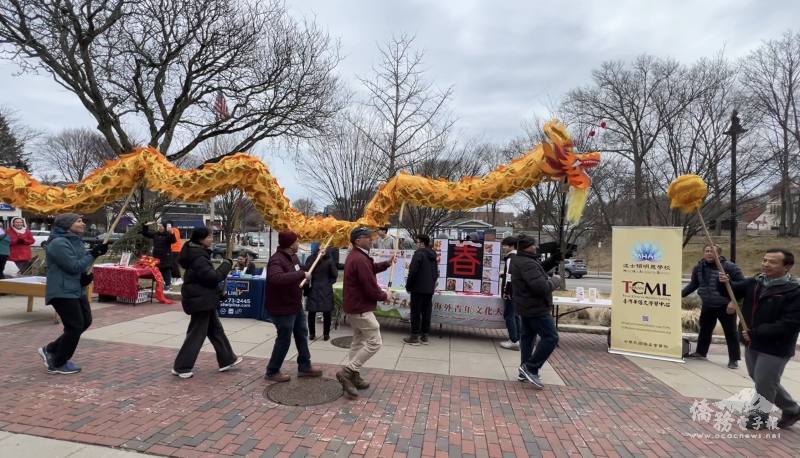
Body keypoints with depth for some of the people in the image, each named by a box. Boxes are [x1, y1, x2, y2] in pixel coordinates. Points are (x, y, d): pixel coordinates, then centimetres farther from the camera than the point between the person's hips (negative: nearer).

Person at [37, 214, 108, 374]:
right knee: (75, 326, -4)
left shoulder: (75, 240, 12)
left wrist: (85, 275, -1)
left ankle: (51, 350, 27)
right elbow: (74, 266, -22)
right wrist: (94, 254, -19)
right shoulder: (59, 243, -18)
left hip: (76, 290, 10)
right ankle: (57, 364, 13)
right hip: (62, 292, -10)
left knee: (85, 322, 13)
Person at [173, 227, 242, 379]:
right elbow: (213, 277, -26)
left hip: (203, 299, 11)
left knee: (216, 329, 16)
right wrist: (227, 264, -13)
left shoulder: (198, 253, 11)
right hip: (200, 300, -11)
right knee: (196, 334, 0)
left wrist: (218, 292, 17)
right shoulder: (198, 257, -22)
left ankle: (227, 360, 26)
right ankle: (181, 367, 11)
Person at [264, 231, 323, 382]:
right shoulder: (277, 260, -26)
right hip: (282, 308, -10)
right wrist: (302, 274, -43)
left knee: (302, 335, 19)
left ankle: (304, 367, 33)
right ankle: (272, 372, 21)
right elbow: (276, 278, -47)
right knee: (284, 340, 2)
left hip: (296, 305, 10)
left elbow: (304, 271, 24)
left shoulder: (293, 257, 5)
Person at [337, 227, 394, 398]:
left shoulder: (354, 256, 11)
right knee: (374, 342, -5)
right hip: (361, 308, -11)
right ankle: (347, 372, -5)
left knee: (358, 341, 18)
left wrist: (387, 264, 7)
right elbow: (371, 288, -24)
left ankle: (353, 376, 23)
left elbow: (370, 269, 21)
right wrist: (385, 296, -6)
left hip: (353, 306, 11)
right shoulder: (360, 259, -25)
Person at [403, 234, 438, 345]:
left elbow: (413, 271, -17)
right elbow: (436, 273, 18)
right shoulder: (433, 255, 13)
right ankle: (424, 336, 16)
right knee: (426, 312, 10)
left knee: (416, 312, 0)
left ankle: (415, 337, 4)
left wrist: (408, 286, -7)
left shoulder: (419, 254, -13)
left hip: (418, 288, -7)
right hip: (429, 289, 8)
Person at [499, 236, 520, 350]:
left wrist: (506, 291, -20)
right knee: (515, 315, 14)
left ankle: (514, 341, -3)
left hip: (511, 292, -10)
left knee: (509, 315, -5)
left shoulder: (511, 258, -14)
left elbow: (510, 276, -22)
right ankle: (518, 339, 18)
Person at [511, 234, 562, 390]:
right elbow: (541, 287, -32)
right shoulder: (527, 264, -25)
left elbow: (539, 270, 18)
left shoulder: (519, 261, 9)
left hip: (525, 306, 11)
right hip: (536, 308, -11)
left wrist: (554, 259, 6)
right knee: (551, 338, -4)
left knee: (527, 337, 16)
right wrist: (555, 281, -14)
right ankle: (531, 368, -2)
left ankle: (525, 372, 24)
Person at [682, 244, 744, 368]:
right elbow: (693, 284, 13)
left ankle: (734, 359, 14)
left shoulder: (729, 267, -15)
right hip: (707, 306, 5)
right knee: (704, 330, 18)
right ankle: (700, 352, 34)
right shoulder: (699, 267, 1)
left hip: (726, 306, -5)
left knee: (730, 333, 2)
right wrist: (681, 294, 1)